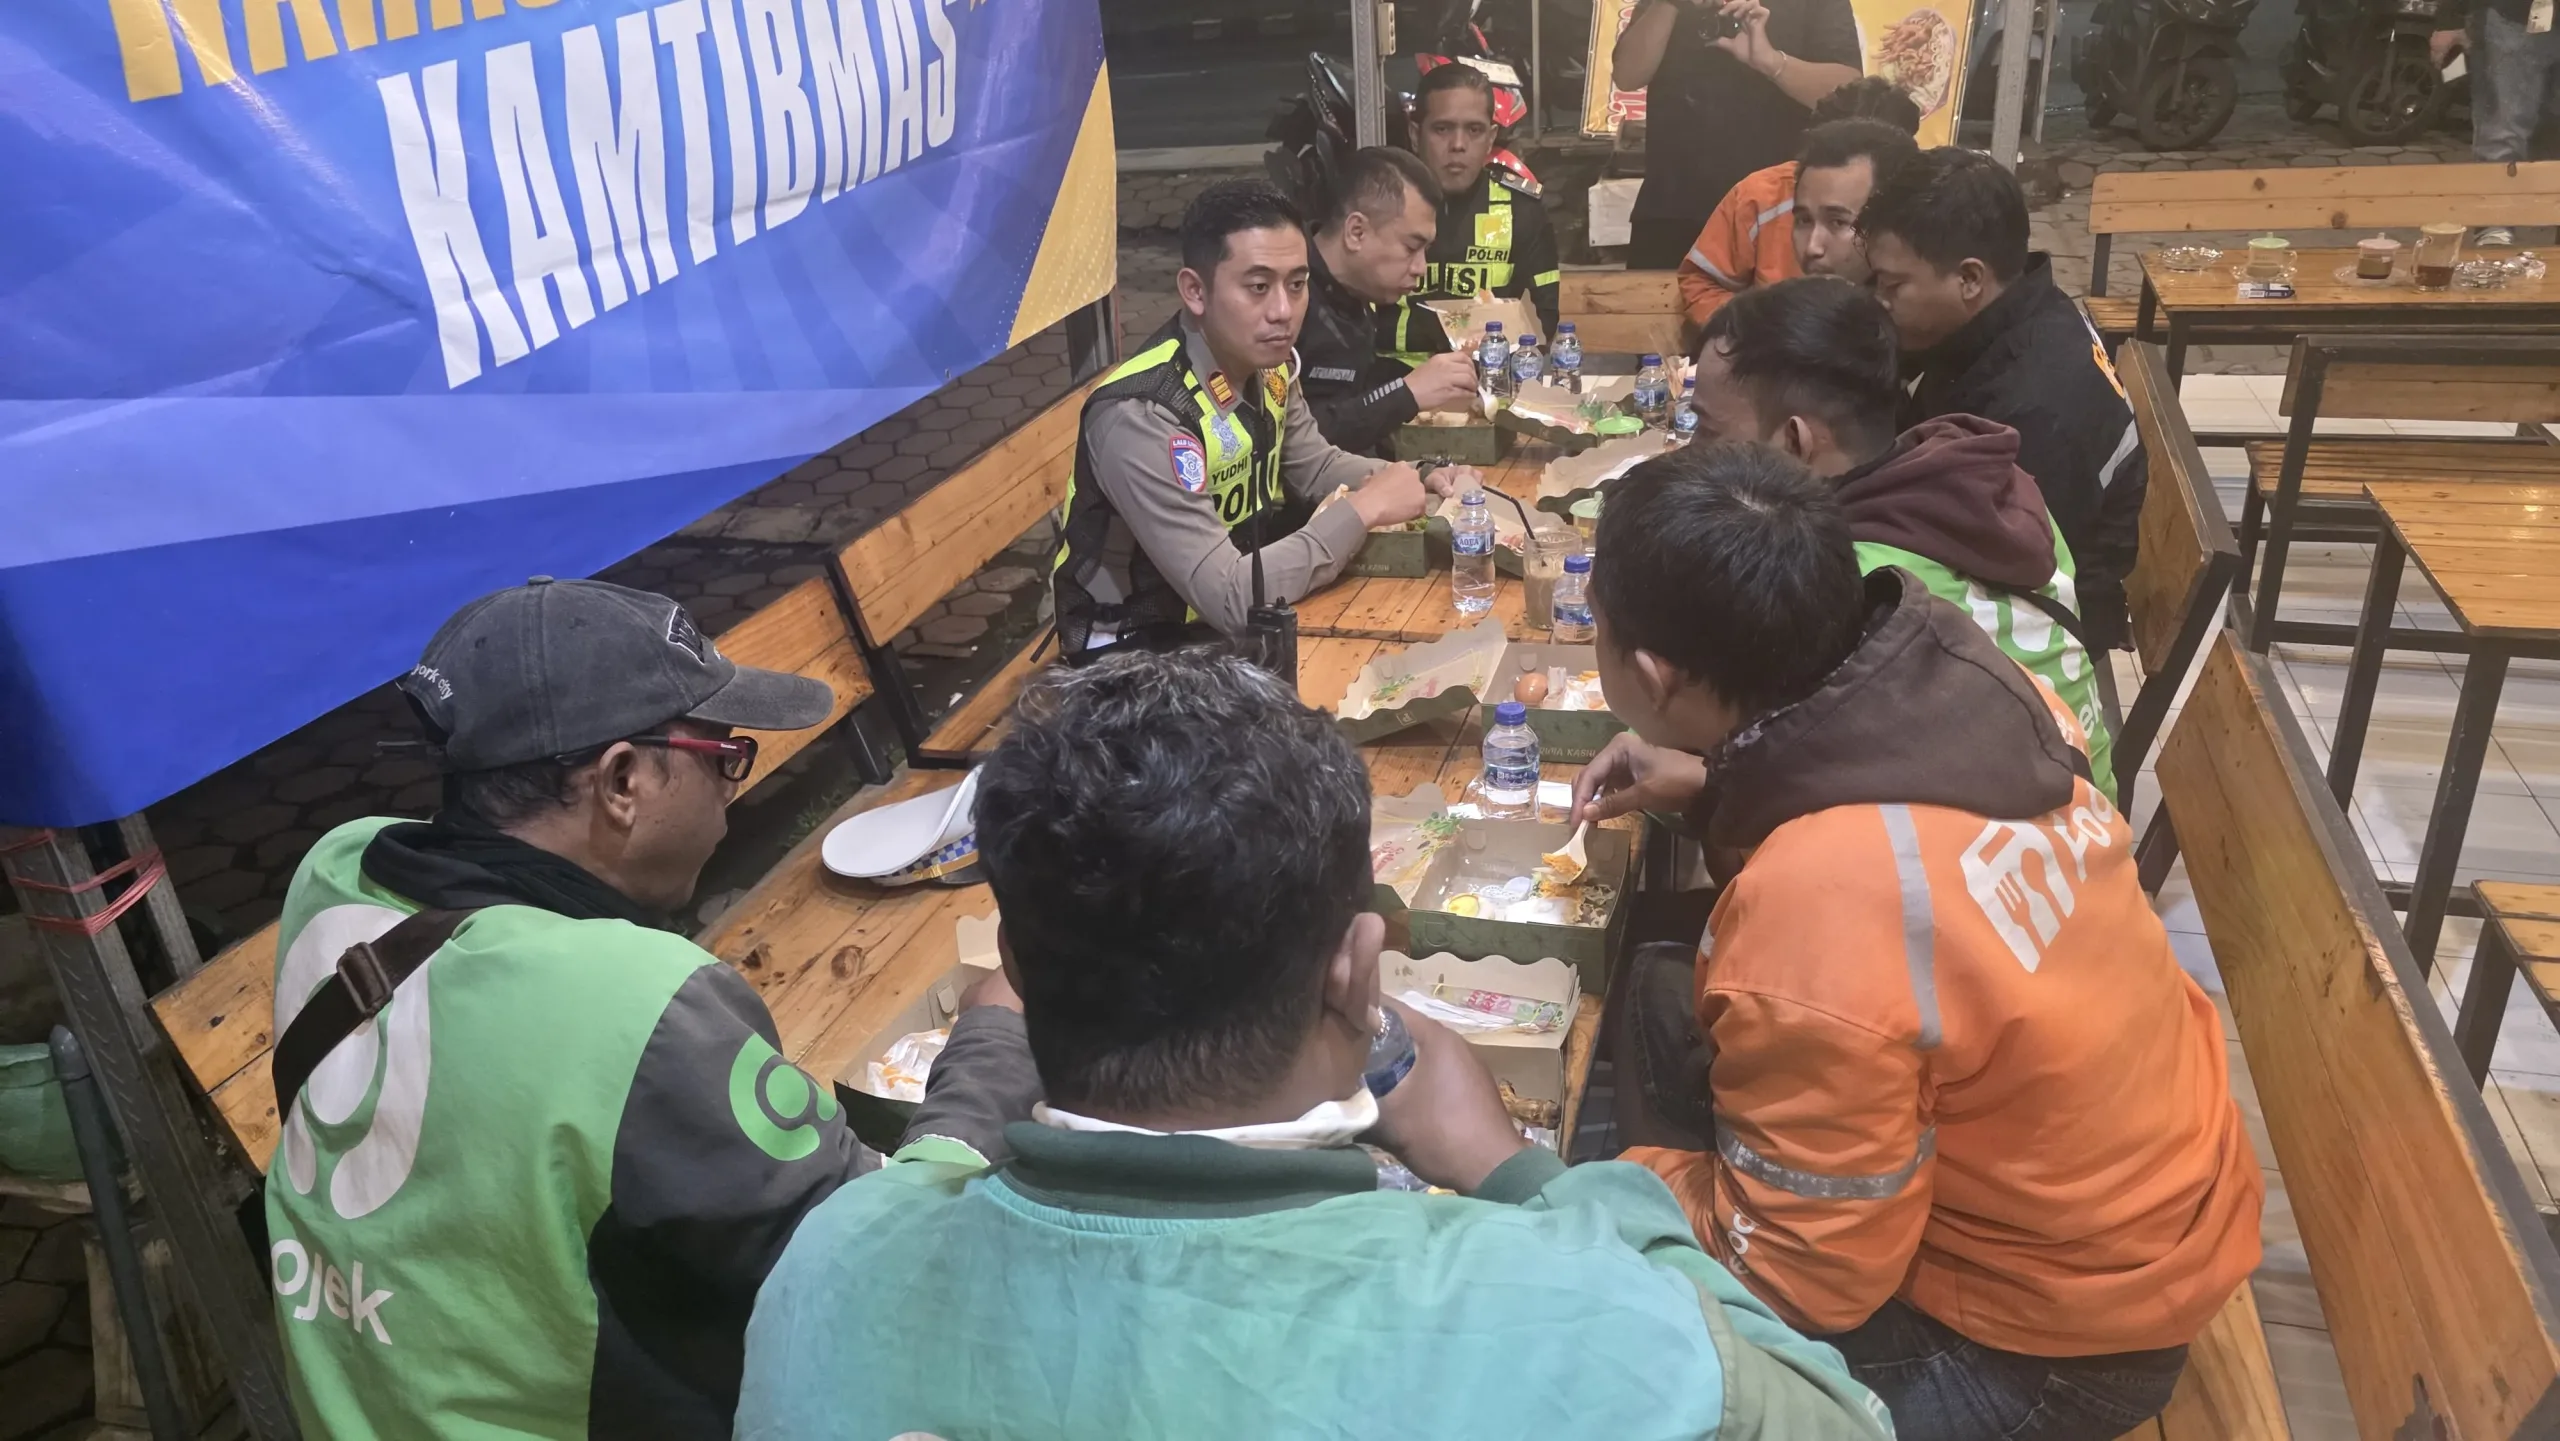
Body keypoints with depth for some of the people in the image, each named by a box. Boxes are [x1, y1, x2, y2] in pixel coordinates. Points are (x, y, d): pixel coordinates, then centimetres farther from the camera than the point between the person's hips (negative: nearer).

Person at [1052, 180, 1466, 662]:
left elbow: (1315, 465, 14)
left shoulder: (1265, 361, -5)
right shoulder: (1139, 417, -30)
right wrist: (1362, 509, -24)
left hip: (1235, 618, 8)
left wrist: (1419, 481, -4)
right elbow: (1230, 599, -32)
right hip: (1138, 653, -7)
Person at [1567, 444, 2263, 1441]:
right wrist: (1721, 785, 1)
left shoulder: (1815, 938, -38)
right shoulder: (1943, 676, -18)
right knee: (1661, 998, 10)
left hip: (2058, 1338, -7)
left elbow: (1799, 1281, -21)